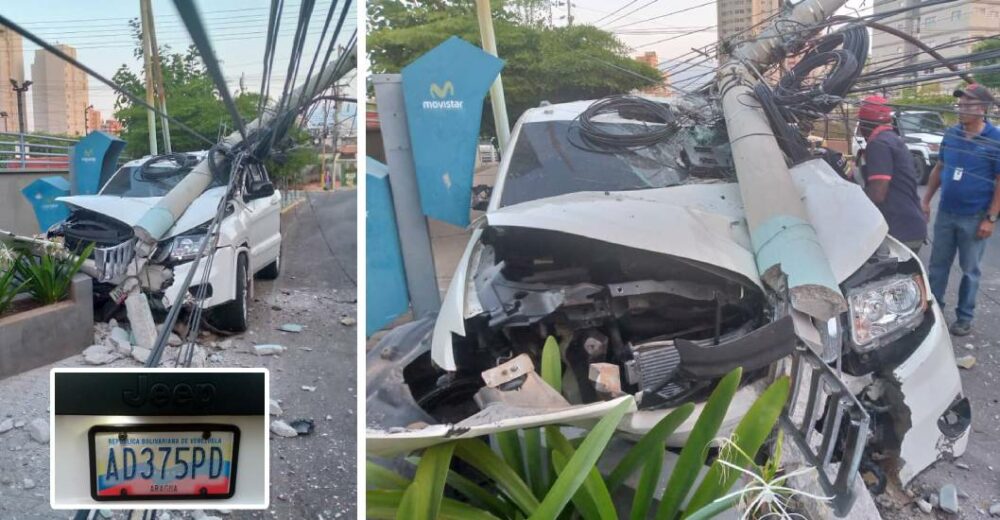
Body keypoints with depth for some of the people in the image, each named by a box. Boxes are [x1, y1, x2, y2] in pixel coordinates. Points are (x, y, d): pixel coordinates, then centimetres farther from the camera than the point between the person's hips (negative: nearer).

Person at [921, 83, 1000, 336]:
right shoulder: (951, 134, 3)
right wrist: (926, 200, 9)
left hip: (974, 217, -4)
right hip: (945, 212, 4)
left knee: (969, 270, 8)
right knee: (938, 264, 11)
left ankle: (964, 317, 19)